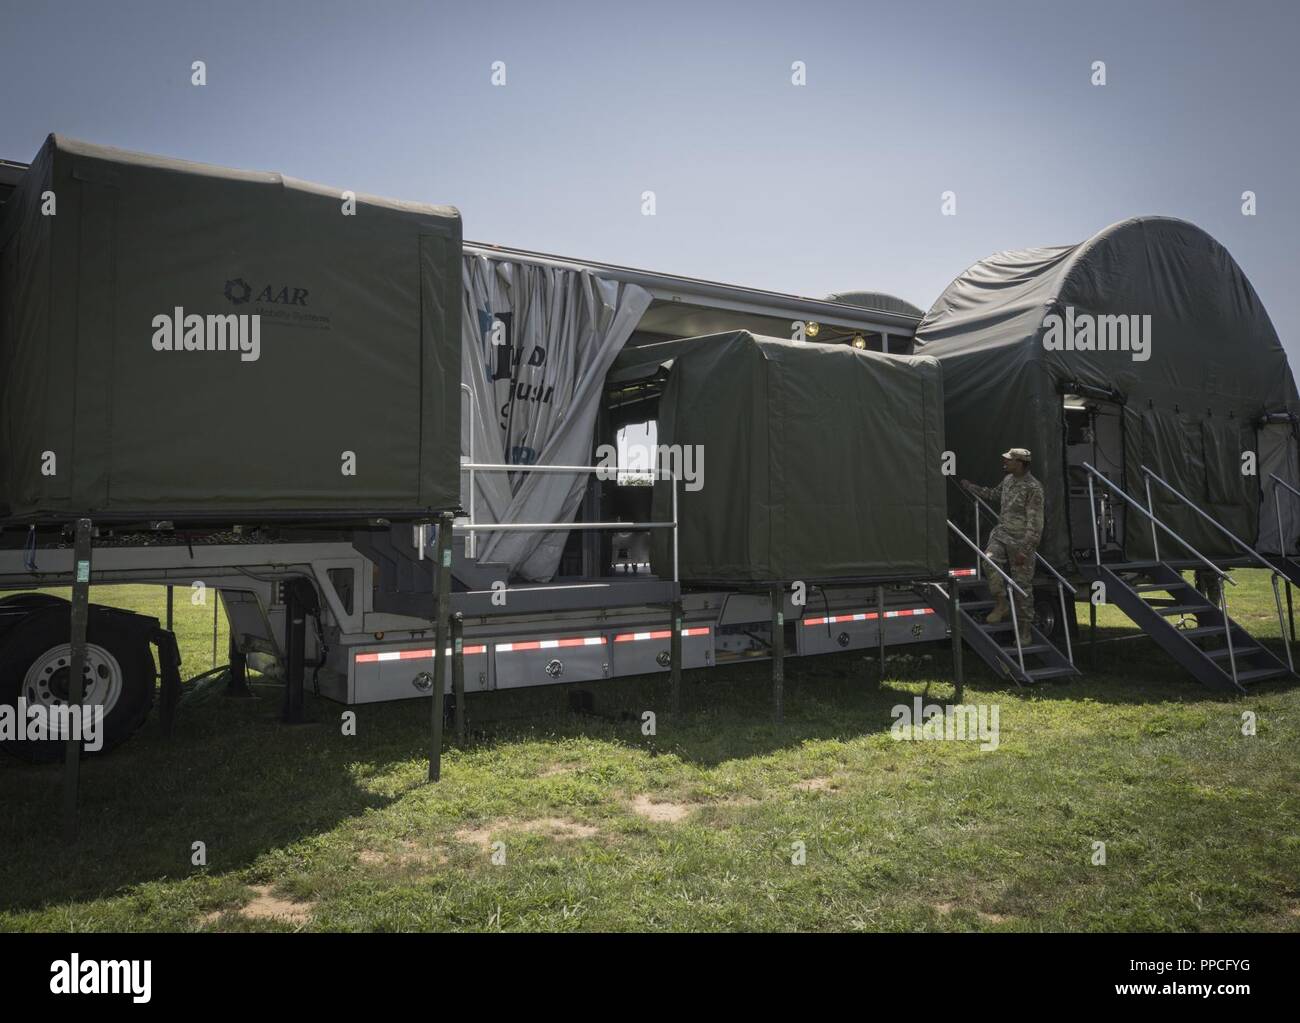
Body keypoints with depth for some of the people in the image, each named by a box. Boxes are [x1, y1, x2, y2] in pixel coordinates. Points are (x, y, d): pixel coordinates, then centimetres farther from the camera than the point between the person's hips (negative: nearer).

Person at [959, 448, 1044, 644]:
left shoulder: (1033, 488, -16)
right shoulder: (1008, 479, 9)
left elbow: (1035, 523, -17)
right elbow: (994, 494, 32)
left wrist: (1025, 550, -20)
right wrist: (970, 488, 35)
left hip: (1021, 540, -7)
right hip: (1002, 532, 7)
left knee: (1022, 584, -1)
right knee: (990, 560, -19)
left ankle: (1024, 630, 8)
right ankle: (1001, 605, -4)